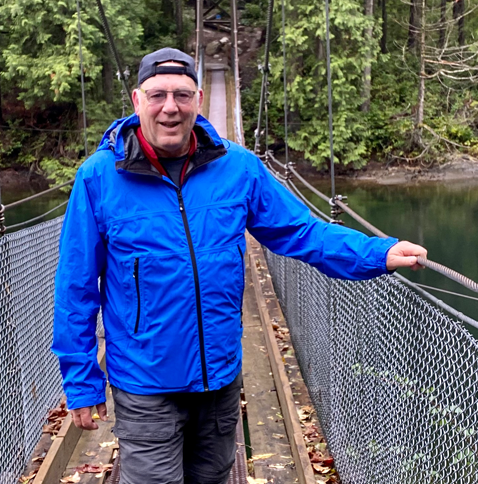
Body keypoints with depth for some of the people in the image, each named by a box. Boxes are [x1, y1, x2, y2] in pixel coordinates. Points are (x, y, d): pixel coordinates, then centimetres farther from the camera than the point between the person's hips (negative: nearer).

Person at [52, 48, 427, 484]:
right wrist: (81, 381, -3)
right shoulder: (99, 177, -12)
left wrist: (379, 255, -11)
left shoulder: (239, 167, -5)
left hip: (221, 376, 4)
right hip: (145, 385, -3)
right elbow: (76, 287, -6)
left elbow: (301, 232, 2)